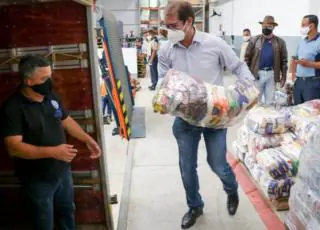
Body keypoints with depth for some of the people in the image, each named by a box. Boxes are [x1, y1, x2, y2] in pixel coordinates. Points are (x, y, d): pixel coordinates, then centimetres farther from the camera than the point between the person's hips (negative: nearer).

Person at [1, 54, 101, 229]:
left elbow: (66, 120, 12)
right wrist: (53, 152, -34)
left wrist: (87, 139, 0)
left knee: (67, 212, 26)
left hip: (63, 171, 6)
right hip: (38, 180, -6)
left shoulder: (51, 97, -1)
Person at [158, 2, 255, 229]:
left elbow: (239, 67, 0)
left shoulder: (214, 43, -12)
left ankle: (232, 191, 43)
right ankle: (195, 206, 39)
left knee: (218, 164, 6)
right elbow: (163, 81, 3)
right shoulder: (166, 50, -6)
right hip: (184, 118, 3)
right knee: (187, 168, 12)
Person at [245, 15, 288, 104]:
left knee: (270, 102, 9)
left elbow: (284, 60, 5)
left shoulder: (280, 42, 3)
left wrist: (283, 77, 0)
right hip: (257, 74, 0)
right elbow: (247, 57, 1)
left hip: (271, 74, 1)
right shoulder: (254, 40, 2)